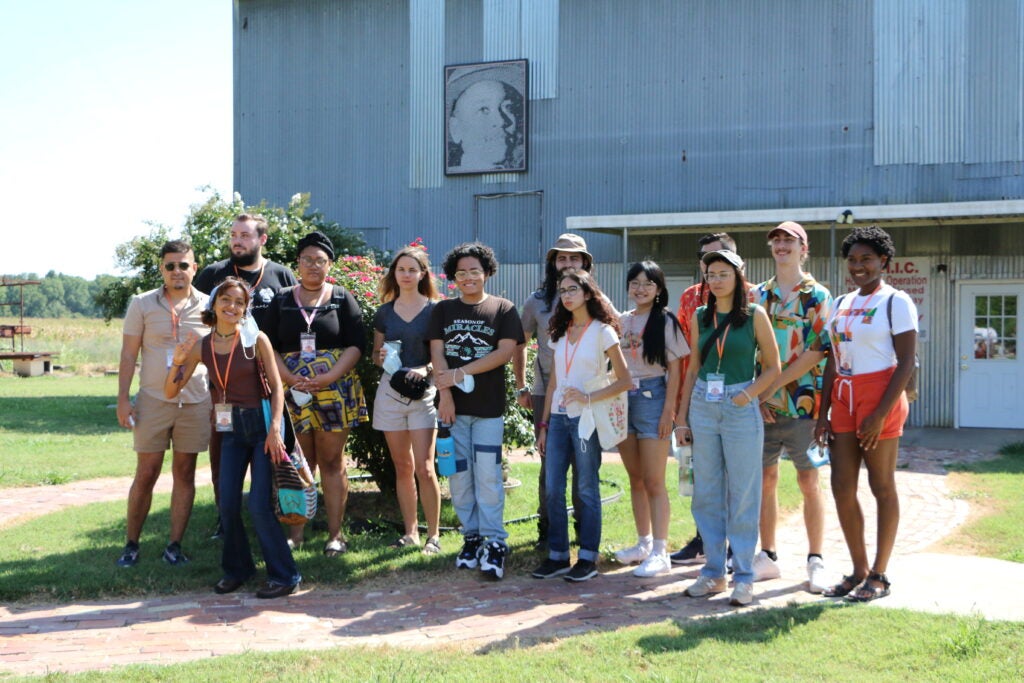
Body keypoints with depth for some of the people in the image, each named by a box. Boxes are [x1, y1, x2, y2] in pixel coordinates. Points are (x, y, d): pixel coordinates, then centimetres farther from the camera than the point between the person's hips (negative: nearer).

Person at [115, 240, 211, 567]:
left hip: (196, 402, 1)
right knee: (146, 475, 1)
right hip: (153, 401, -1)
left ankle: (175, 545, 14)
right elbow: (129, 354, 1)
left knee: (185, 474, 7)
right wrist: (123, 399, -5)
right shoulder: (143, 304, 0)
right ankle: (131, 545, 12)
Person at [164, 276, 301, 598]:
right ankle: (236, 568, 23)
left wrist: (275, 428, -16)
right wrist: (177, 362, -12)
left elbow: (276, 387, -6)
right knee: (228, 505, 1)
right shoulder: (201, 346, 2)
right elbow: (170, 392, 5)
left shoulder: (256, 340, -8)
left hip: (261, 424, -4)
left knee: (259, 505, -9)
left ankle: (284, 575, 3)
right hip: (231, 430, 4)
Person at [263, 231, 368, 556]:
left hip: (334, 391, -1)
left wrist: (330, 377, -13)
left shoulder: (342, 299, 6)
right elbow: (268, 347, 6)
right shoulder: (282, 301, 11)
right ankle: (295, 532, 9)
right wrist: (289, 378, -11)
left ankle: (335, 533, 5)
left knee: (332, 462, 1)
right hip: (292, 392, 1)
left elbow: (356, 345, 0)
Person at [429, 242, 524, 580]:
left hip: (489, 406, -2)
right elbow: (437, 353, 2)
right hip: (453, 405, 3)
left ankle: (494, 542, -4)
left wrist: (460, 373, -12)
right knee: (459, 475, 4)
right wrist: (445, 392, -11)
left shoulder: (503, 309, 3)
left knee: (488, 475, -7)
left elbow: (505, 352, -7)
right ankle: (472, 537, 14)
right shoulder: (443, 310, 10)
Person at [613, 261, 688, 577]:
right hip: (623, 399, 6)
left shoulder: (665, 322, -5)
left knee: (653, 481, -6)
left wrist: (668, 410, -12)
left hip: (652, 397, -6)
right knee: (635, 479, 12)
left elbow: (674, 370, -6)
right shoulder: (622, 321, 11)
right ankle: (644, 542, 23)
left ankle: (660, 552, -4)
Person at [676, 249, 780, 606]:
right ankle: (713, 571, 16)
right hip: (703, 407, 4)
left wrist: (748, 395, -13)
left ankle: (744, 576, 5)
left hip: (741, 410, -4)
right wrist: (682, 413, 10)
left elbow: (773, 366, 1)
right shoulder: (700, 316, 9)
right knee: (706, 493, 7)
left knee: (743, 495, -1)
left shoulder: (754, 315, -2)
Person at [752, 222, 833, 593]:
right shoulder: (757, 295, 11)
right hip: (762, 404, 4)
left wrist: (821, 401, -12)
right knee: (764, 479, 7)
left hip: (802, 404, -3)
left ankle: (815, 561, 10)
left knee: (809, 482, 1)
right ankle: (768, 557, 18)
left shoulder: (818, 296, 0)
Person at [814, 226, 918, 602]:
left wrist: (881, 413, -18)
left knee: (882, 486, 1)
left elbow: (906, 363, -10)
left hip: (879, 398, -7)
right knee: (842, 487, 5)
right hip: (843, 398, 7)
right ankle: (859, 570, 17)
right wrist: (823, 413, 9)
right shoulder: (841, 304, 14)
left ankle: (879, 575, 10)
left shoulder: (896, 302, -5)